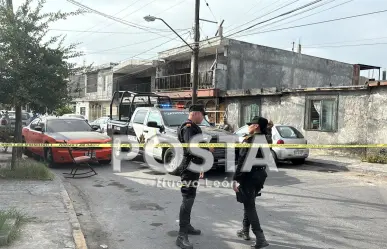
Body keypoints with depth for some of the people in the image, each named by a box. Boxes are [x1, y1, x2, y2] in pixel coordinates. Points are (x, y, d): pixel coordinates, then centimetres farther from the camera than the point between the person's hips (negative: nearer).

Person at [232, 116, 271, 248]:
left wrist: (235, 179, -19)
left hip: (249, 176, -8)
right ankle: (245, 231, 32)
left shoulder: (249, 140, -18)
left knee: (249, 206, -1)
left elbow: (242, 162, -21)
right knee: (249, 204, 21)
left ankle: (260, 238, -4)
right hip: (260, 175, 8)